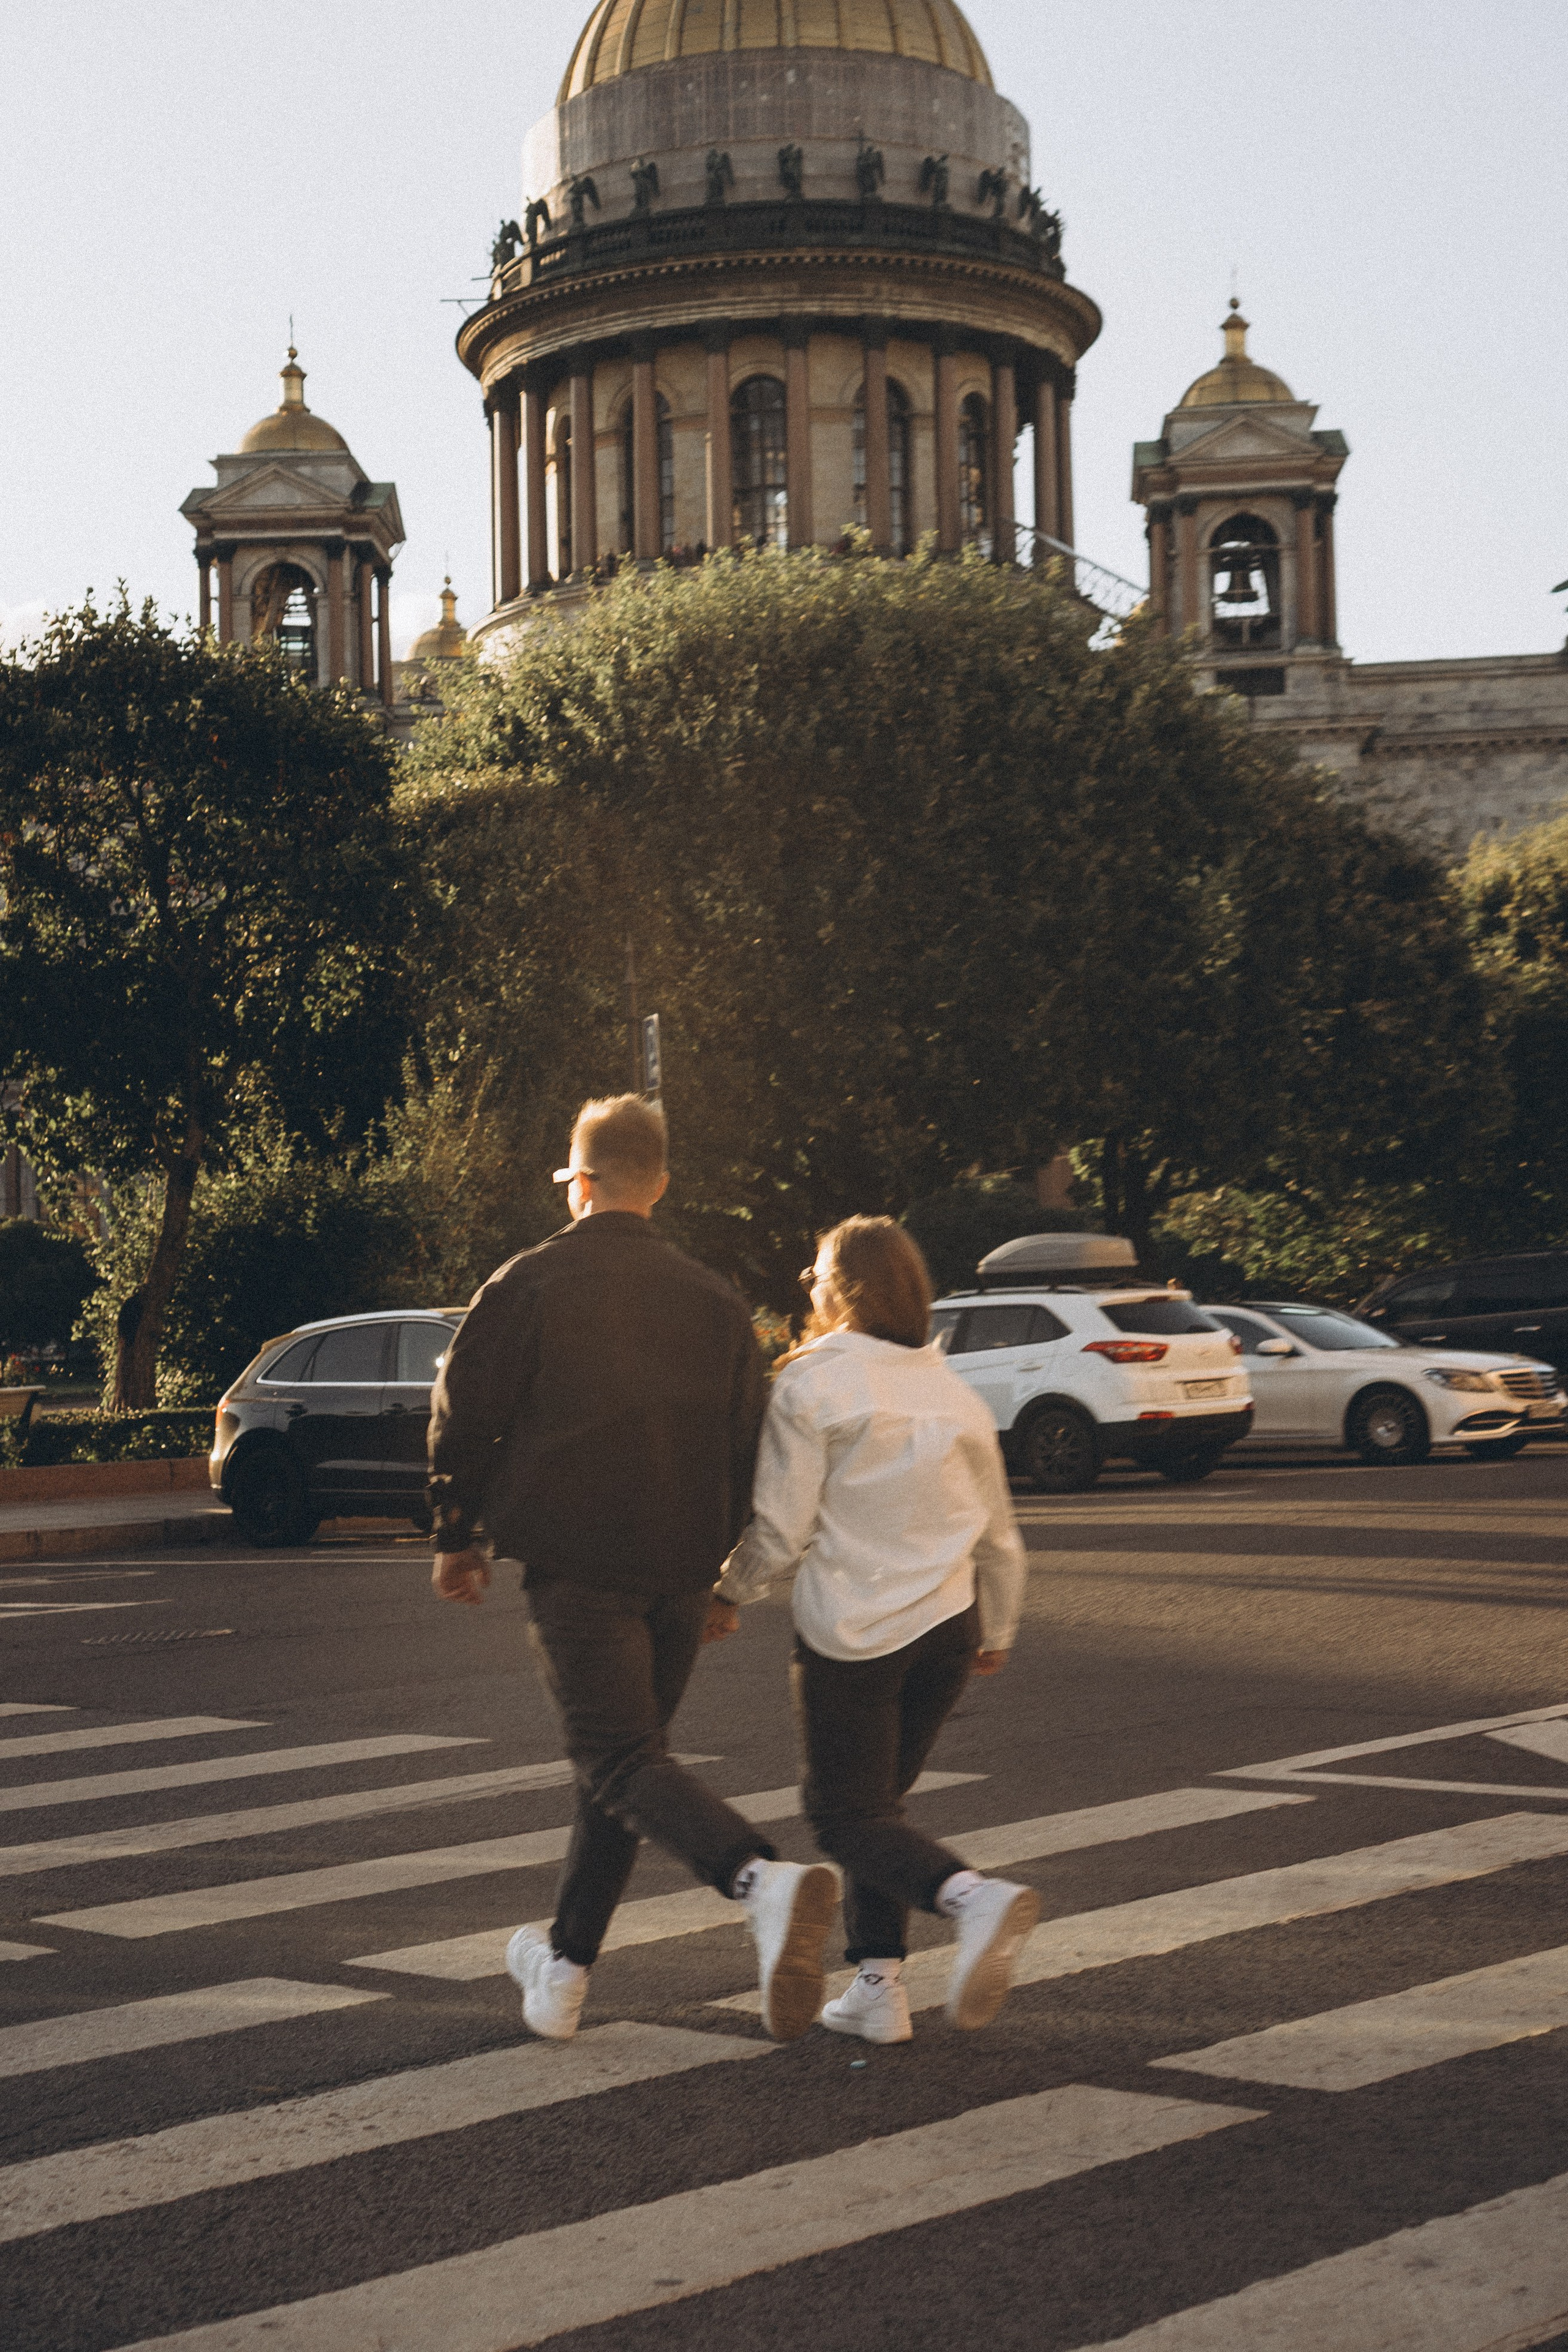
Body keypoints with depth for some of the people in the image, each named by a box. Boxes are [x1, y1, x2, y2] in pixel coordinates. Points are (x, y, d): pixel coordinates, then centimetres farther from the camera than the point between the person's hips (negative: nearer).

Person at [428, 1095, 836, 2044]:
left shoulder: (529, 1284, -2)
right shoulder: (714, 1298, 11)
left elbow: (465, 1419, -2)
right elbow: (746, 1448, 12)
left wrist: (458, 1538, 11)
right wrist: (721, 1576, 19)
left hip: (575, 1563, -5)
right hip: (680, 1570, 5)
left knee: (622, 1760, -10)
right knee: (623, 1756, 16)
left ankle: (768, 1879, -35)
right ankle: (564, 1970, 23)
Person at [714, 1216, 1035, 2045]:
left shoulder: (810, 1383, -8)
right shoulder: (952, 1388, 10)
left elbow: (781, 1528, -9)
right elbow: (998, 1532, 16)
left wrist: (728, 1590, 9)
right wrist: (998, 1630, 29)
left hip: (852, 1633, -6)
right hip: (948, 1628, 6)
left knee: (847, 1814, 0)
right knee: (877, 1802, 17)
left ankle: (972, 1896, -26)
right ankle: (878, 1985, 10)